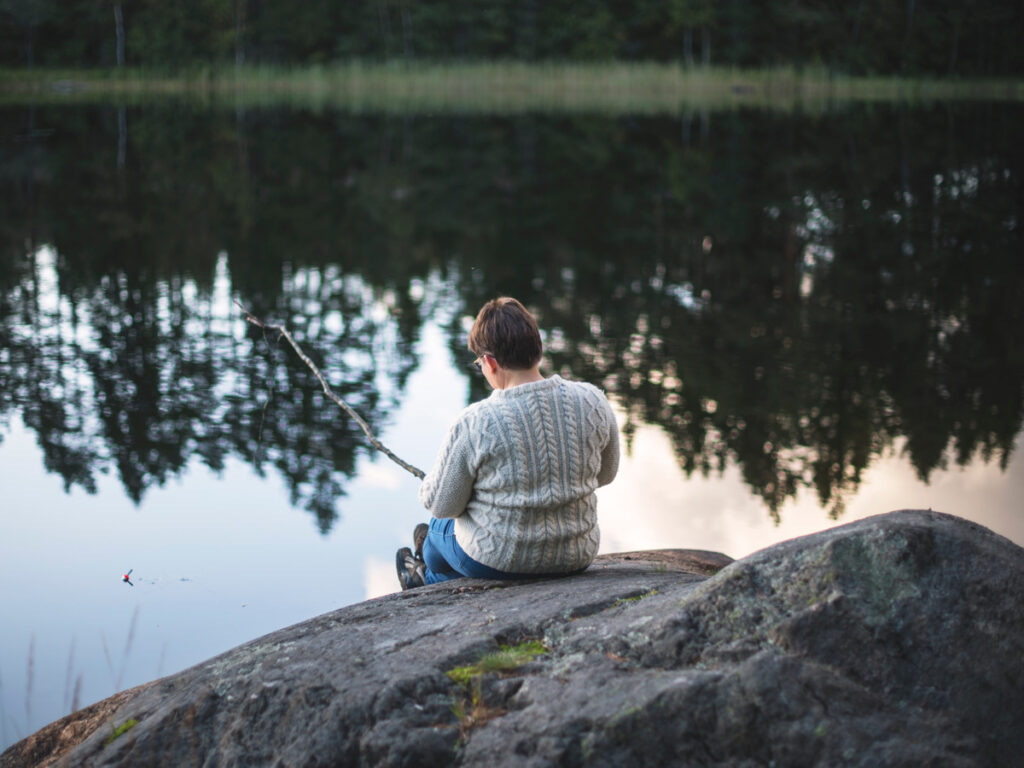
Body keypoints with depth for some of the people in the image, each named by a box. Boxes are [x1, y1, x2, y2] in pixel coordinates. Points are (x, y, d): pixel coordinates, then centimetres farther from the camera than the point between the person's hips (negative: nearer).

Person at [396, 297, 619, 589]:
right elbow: (606, 472, 5)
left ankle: (426, 578, 65)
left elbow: (440, 505, -12)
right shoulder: (593, 403, -12)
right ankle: (431, 578, 61)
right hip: (577, 557, 4)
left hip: (495, 561, -4)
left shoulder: (474, 424, -24)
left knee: (439, 525, 32)